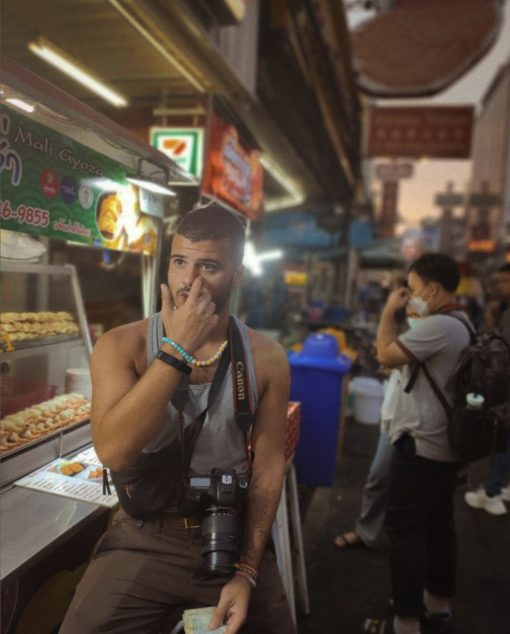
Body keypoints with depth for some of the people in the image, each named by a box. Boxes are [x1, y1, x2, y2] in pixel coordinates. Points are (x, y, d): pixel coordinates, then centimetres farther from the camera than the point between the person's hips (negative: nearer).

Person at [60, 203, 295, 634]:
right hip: (144, 539, 0)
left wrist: (247, 573, -8)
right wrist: (176, 348, -28)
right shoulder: (122, 346, -12)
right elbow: (113, 453, -25)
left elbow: (268, 465, -4)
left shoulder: (265, 360, -8)